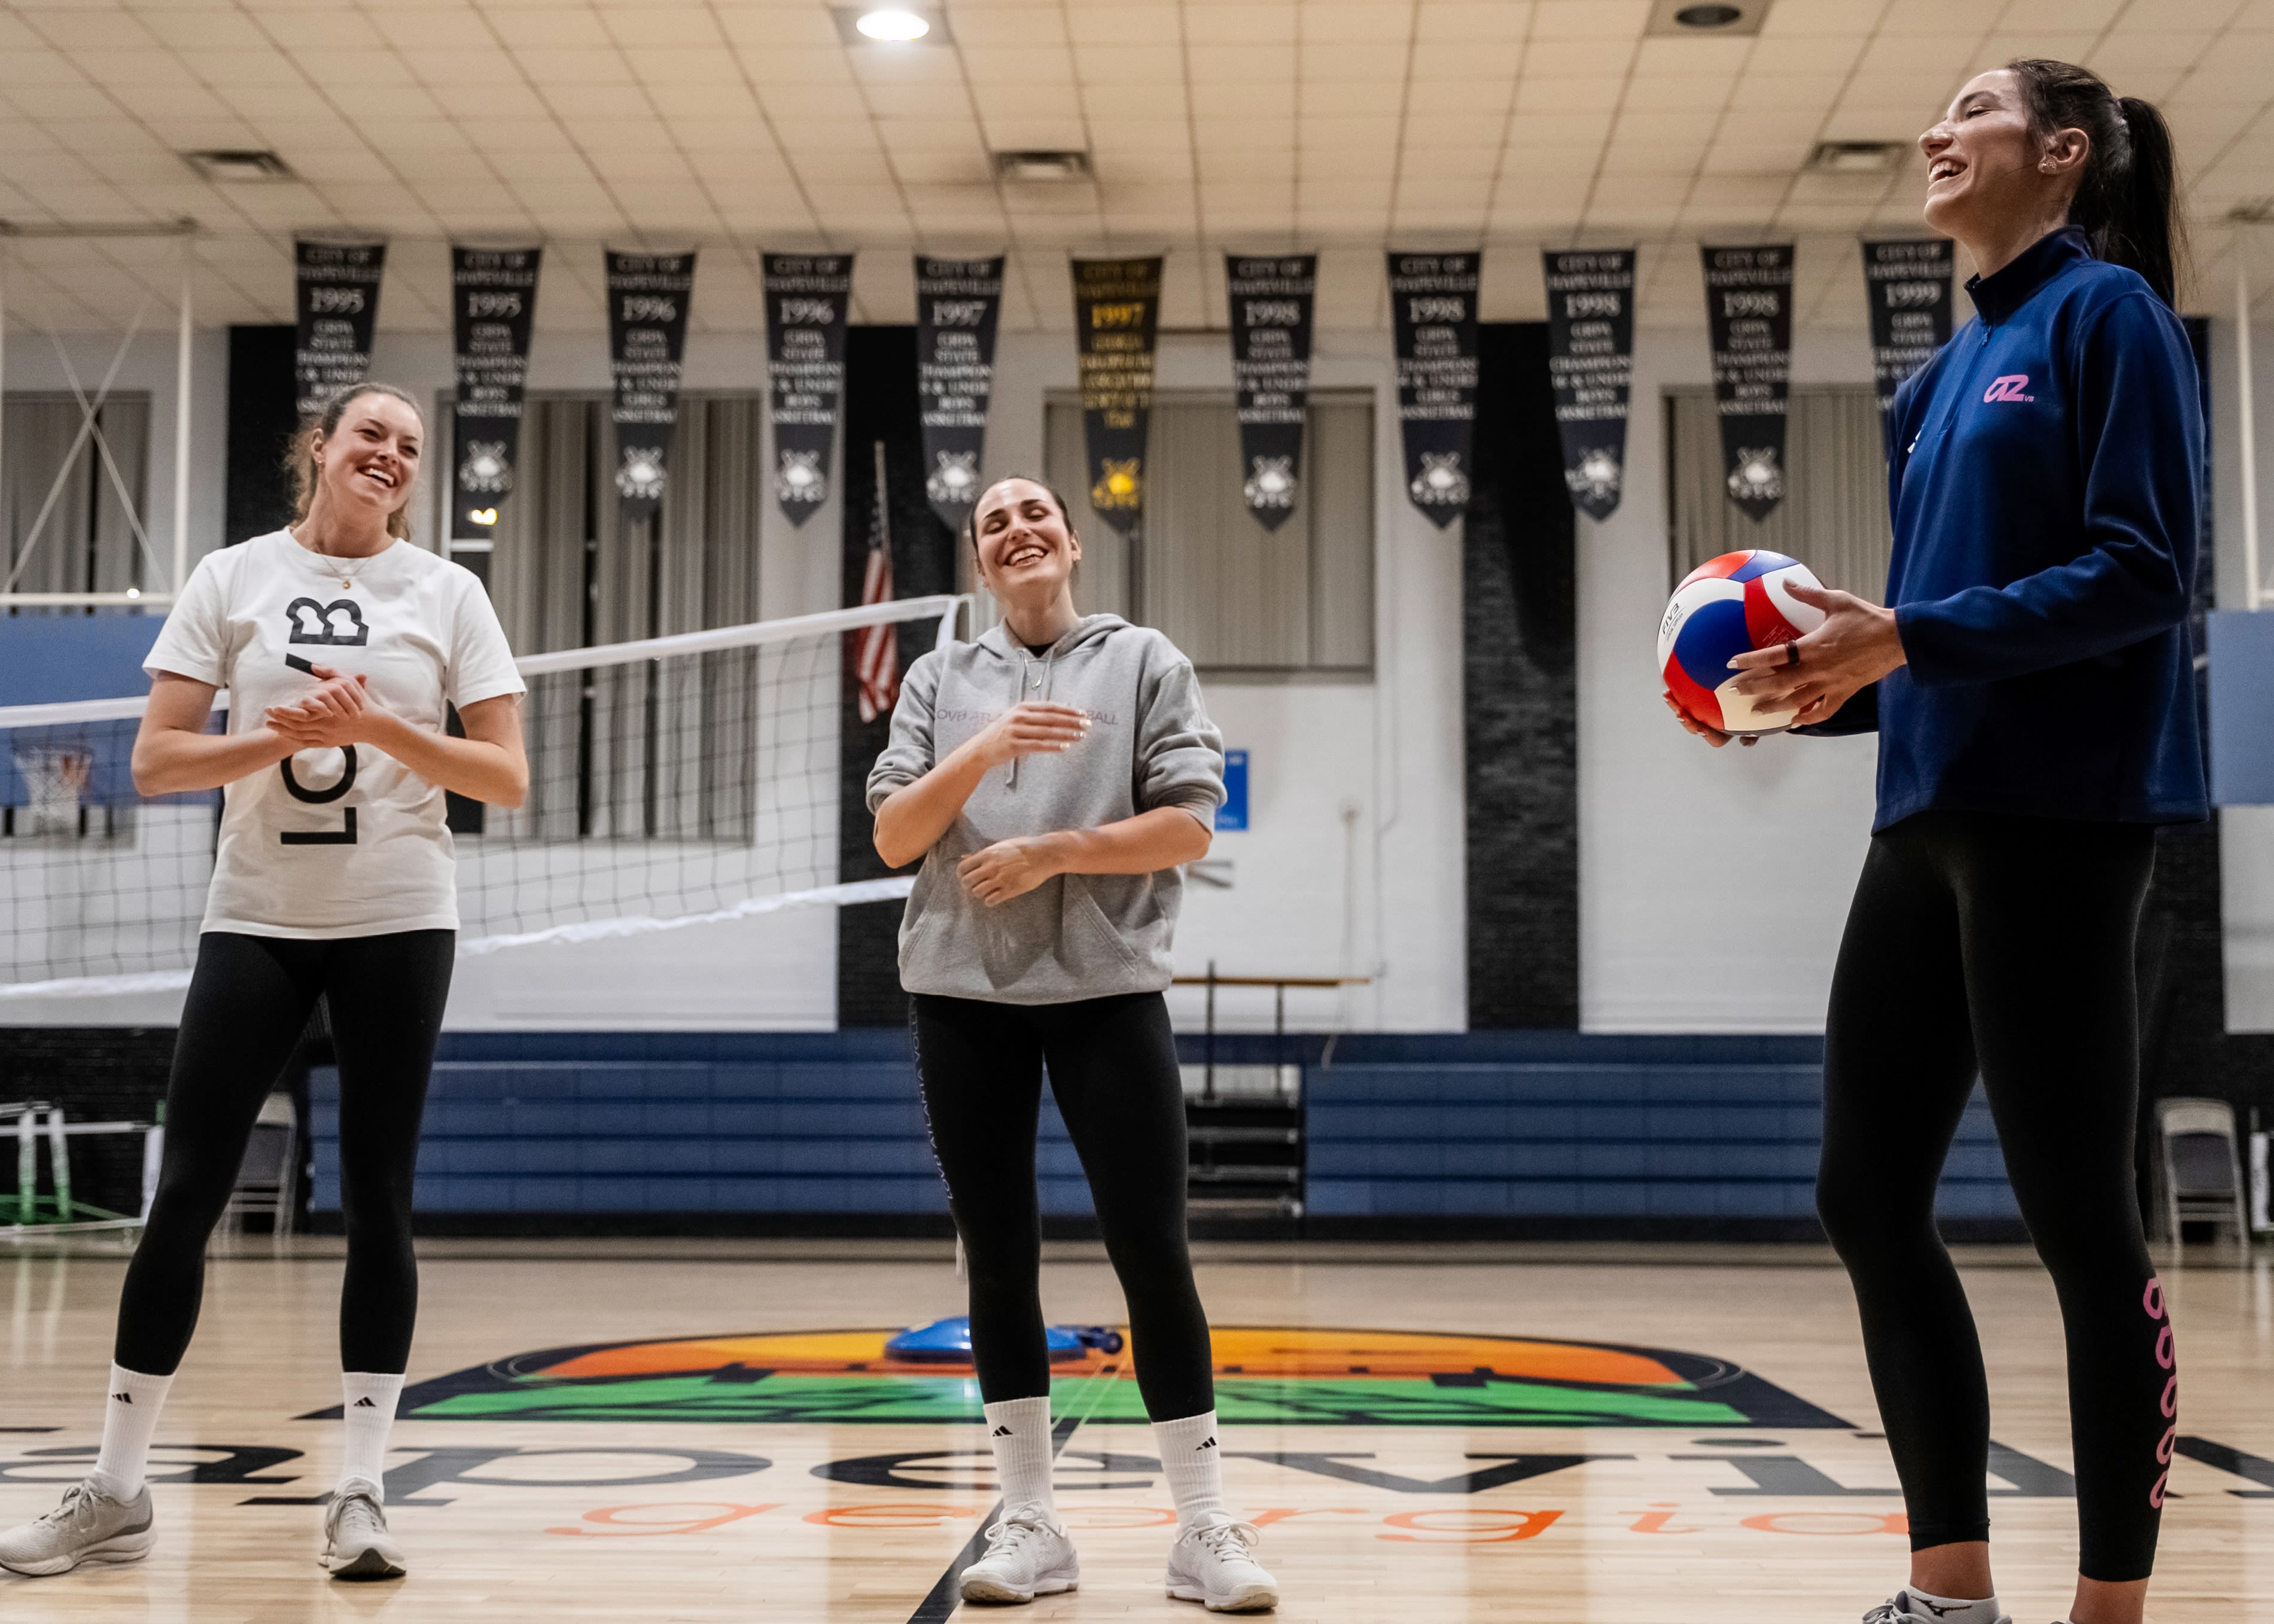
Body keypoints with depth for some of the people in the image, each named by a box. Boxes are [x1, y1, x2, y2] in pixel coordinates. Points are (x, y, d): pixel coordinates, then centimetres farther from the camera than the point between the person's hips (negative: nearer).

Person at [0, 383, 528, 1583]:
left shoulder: (447, 593, 3)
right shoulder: (233, 579, 2)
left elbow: (506, 778, -2)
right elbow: (154, 763, -3)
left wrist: (381, 729, -16)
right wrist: (282, 736, -17)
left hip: (397, 922, 0)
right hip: (255, 919, 0)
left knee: (378, 1201, 1)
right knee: (184, 1193, -1)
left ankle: (361, 1492, 8)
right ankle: (115, 1491, 9)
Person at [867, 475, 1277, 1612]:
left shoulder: (1143, 661, 6)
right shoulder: (941, 679, 11)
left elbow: (1187, 827, -2)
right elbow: (893, 838, 2)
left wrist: (1052, 852, -13)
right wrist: (985, 748, -13)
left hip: (1108, 991, -2)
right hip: (962, 994, 2)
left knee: (1151, 1253, -5)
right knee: (998, 1259, 5)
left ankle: (1204, 1529, 2)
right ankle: (1030, 1525, 13)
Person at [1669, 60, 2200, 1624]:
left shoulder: (2108, 315, -4)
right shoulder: (1952, 369, 19)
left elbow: (2142, 573, -14)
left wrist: (1908, 637, -20)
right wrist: (1822, 683, 5)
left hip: (2055, 818, -9)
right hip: (1929, 820, 9)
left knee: (2078, 1215, -3)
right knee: (1867, 1193, 7)